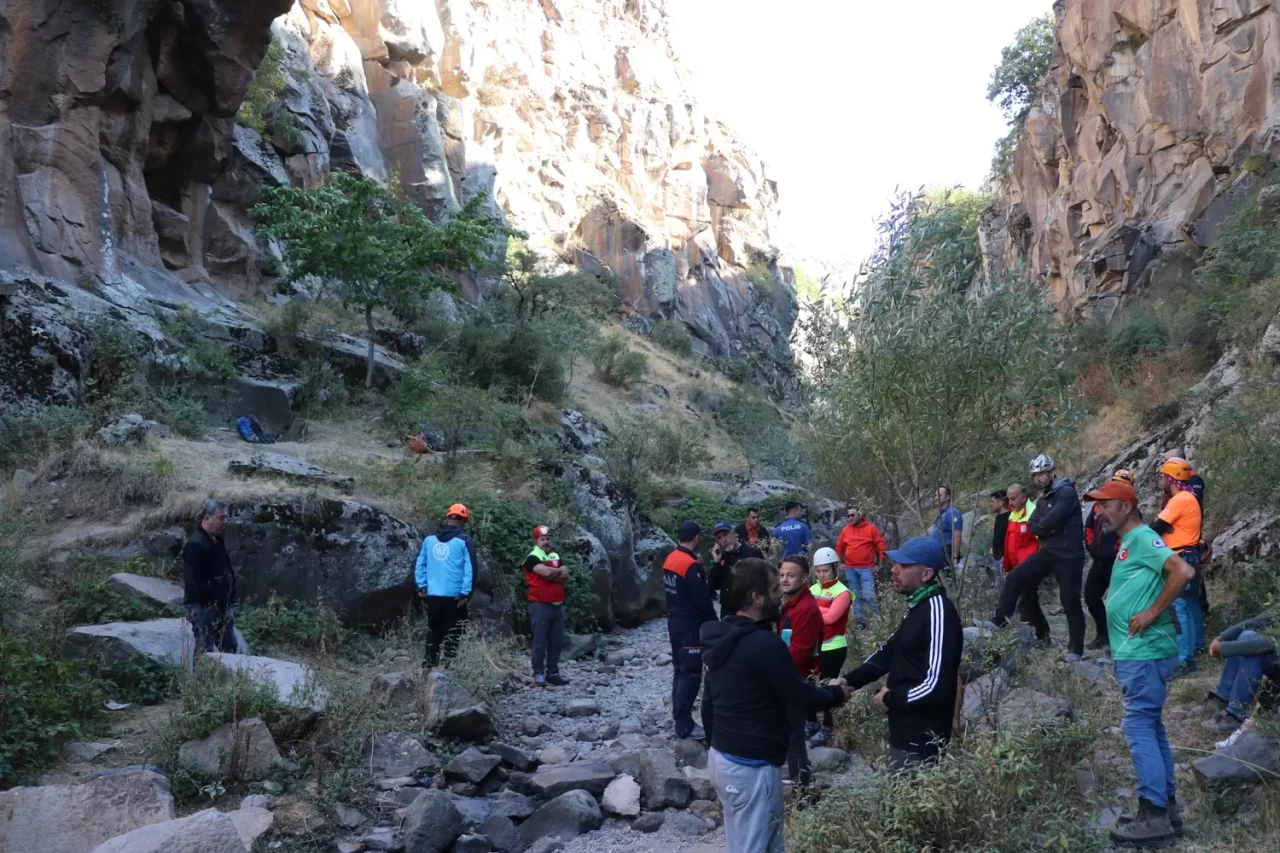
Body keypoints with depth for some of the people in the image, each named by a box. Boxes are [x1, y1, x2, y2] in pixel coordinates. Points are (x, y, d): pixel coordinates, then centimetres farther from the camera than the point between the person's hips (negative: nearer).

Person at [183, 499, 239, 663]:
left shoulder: (216, 541, 13)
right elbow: (193, 581, -22)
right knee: (205, 652, -5)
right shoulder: (195, 545, -17)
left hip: (220, 607, 10)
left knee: (231, 650, 13)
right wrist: (206, 608, -22)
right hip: (203, 608, -10)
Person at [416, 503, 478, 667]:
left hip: (433, 594, 4)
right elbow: (470, 569, -10)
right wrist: (466, 594, -7)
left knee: (433, 631, 15)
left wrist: (421, 586, 12)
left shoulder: (429, 539, 7)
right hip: (455, 596, -4)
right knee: (452, 634, 3)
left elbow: (420, 564, 8)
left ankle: (430, 665, 19)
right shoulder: (464, 541, -5)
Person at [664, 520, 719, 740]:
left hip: (675, 621, 9)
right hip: (690, 625, -9)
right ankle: (684, 725, -4)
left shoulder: (671, 559, 7)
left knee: (680, 669, 16)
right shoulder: (691, 565, -20)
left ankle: (679, 715, 23)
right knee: (690, 673, -5)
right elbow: (702, 600, -18)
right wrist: (715, 624, -7)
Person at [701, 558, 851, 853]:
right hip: (752, 766, -9)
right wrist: (838, 694, 6)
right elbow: (803, 698, -13)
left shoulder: (721, 638, 7)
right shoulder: (765, 644, -21)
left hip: (720, 757, 9)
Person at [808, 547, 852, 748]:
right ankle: (812, 723, 28)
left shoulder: (842, 592, -10)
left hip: (833, 648, -6)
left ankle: (826, 729, 15)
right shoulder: (813, 589, 9)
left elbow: (831, 617, -22)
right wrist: (821, 611, -19)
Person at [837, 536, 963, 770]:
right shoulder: (917, 606, 10)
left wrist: (889, 699, -12)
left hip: (921, 740, -9)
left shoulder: (938, 613, -22)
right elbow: (891, 651, 17)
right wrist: (849, 681, 3)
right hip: (905, 732, 9)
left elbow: (935, 687, -27)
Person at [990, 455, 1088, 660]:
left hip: (1068, 555, -8)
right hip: (1047, 552, 8)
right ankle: (998, 622, 2)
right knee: (1014, 579, -3)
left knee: (1070, 601, -3)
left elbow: (1052, 521, -23)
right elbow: (1033, 526, 4)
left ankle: (1076, 650, 6)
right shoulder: (1043, 499, 16)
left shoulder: (1067, 492, -11)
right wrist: (1048, 527, -13)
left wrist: (1042, 526, -4)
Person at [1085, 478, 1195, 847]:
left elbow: (1183, 571, -26)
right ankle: (1166, 809, 21)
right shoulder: (1129, 544, 17)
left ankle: (1154, 817, -5)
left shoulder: (1142, 538, -12)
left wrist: (1153, 614, -22)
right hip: (1136, 652, 10)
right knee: (1151, 728, 14)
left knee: (1139, 728, -8)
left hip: (1143, 652, -10)